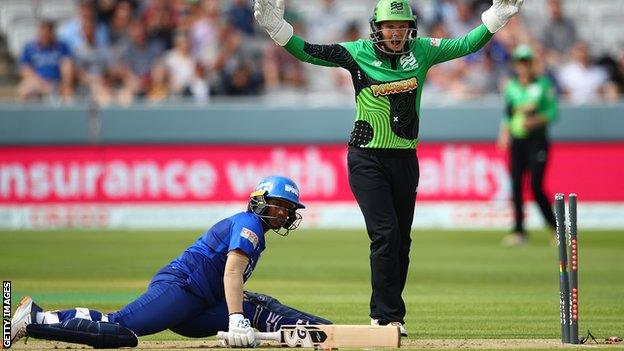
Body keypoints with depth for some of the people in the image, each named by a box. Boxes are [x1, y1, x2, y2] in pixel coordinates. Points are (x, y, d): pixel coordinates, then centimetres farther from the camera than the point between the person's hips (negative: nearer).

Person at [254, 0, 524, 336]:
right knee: (386, 234, -13)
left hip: (405, 159, 4)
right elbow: (308, 52, -10)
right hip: (367, 160, -4)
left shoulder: (422, 51, 1)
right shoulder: (358, 53, -7)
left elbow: (467, 44, 4)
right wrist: (277, 27, -22)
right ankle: (389, 316, -7)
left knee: (401, 240, 7)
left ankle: (383, 315, 18)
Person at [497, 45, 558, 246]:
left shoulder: (543, 85, 0)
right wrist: (504, 134, 1)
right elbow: (507, 114, 16)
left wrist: (535, 121, -17)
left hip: (537, 139, -4)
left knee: (536, 186, -12)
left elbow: (553, 112, -2)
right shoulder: (511, 87, 12)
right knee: (516, 185, -2)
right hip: (516, 141, 4)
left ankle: (555, 226, 2)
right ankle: (519, 231, 2)